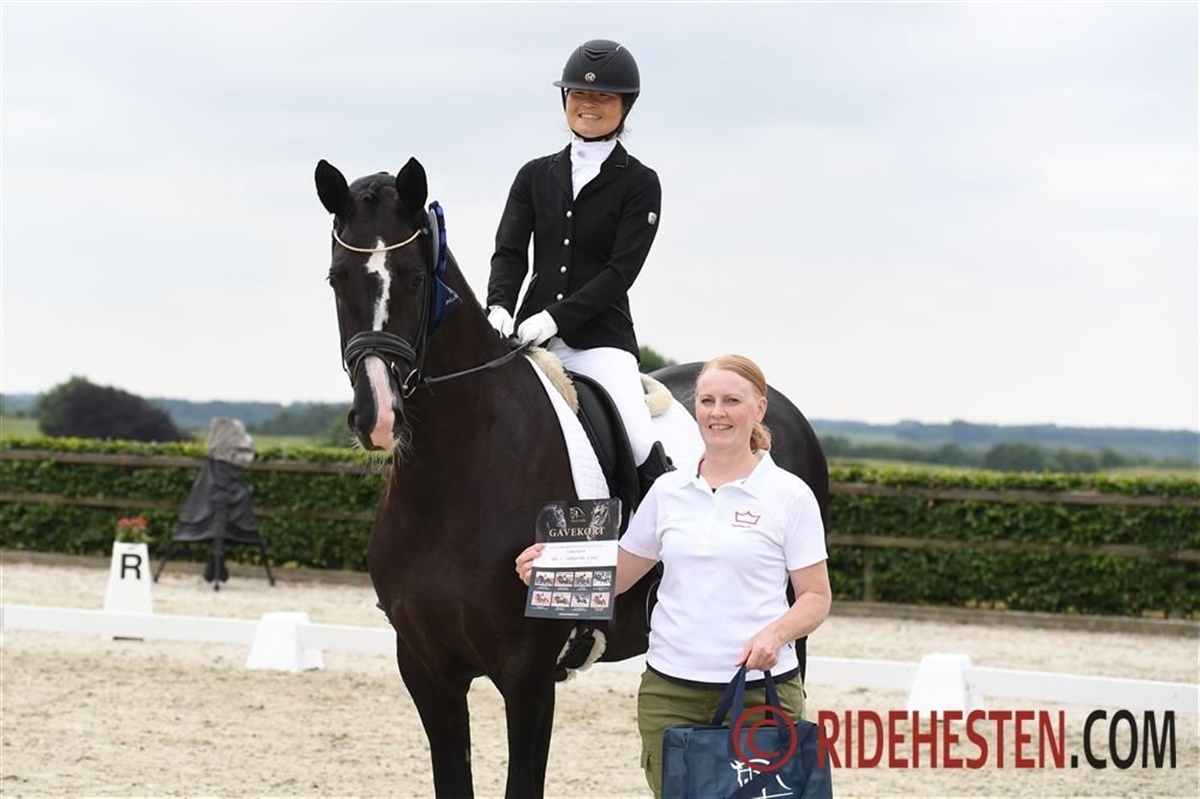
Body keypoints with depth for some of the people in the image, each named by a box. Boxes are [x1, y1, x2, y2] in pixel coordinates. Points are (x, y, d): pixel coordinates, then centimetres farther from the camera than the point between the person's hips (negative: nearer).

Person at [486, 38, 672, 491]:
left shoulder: (639, 184, 2)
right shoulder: (535, 176, 14)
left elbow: (621, 270, -7)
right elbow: (509, 252, 6)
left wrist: (556, 317, -19)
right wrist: (499, 307, -15)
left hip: (602, 338, -4)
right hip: (532, 337, 4)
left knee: (643, 447, -20)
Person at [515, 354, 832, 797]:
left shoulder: (789, 495, -1)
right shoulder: (668, 491, 9)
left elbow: (816, 597, 1)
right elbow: (616, 575, 16)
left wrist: (775, 632, -19)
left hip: (759, 689, -3)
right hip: (669, 691, 3)